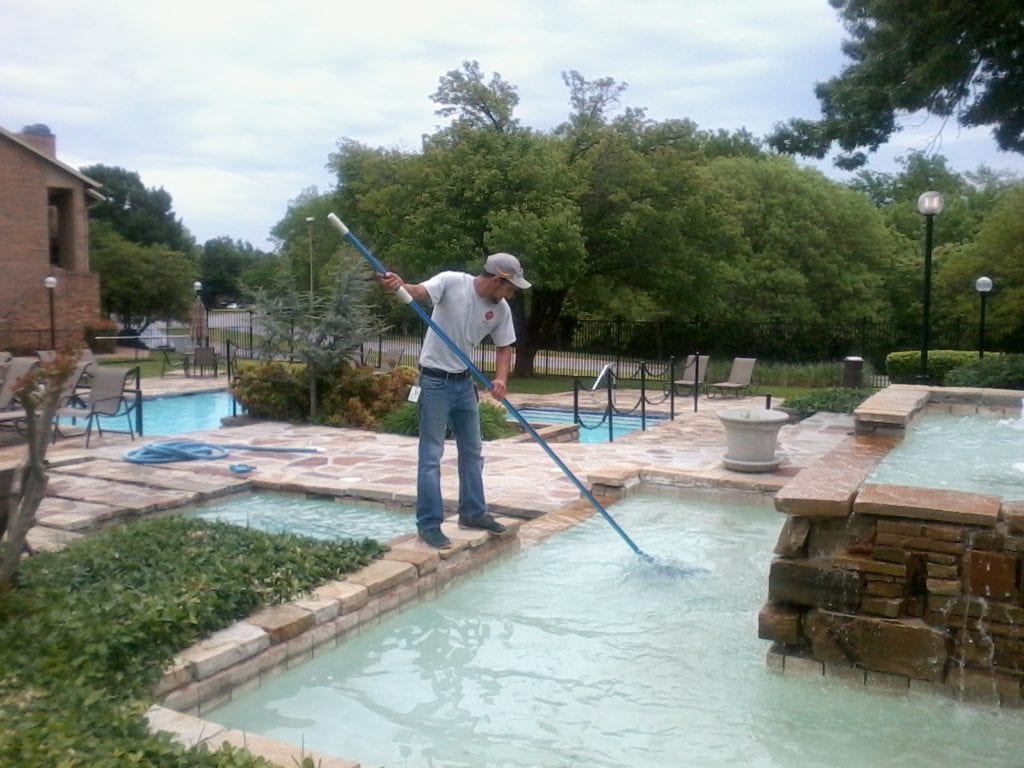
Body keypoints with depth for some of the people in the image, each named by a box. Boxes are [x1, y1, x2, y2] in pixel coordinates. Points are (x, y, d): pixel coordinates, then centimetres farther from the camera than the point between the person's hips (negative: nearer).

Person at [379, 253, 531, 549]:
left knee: (472, 451, 15)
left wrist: (500, 378, -11)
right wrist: (399, 285, -55)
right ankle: (428, 524, 5)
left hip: (465, 382, 7)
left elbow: (505, 347, 7)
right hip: (435, 381, -7)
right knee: (431, 455, -3)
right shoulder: (451, 281, -17)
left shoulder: (501, 309, -1)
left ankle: (473, 512, 30)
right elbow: (419, 292, -32)